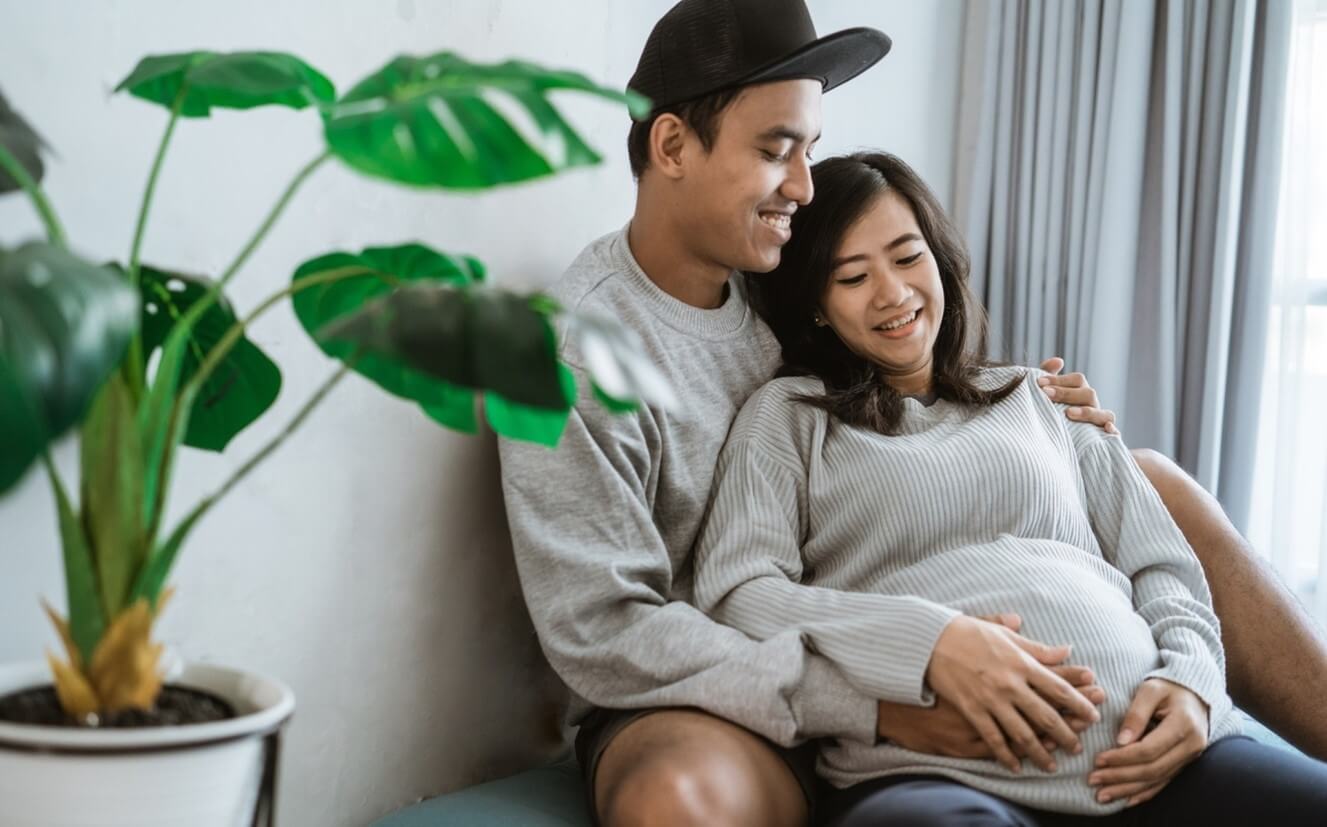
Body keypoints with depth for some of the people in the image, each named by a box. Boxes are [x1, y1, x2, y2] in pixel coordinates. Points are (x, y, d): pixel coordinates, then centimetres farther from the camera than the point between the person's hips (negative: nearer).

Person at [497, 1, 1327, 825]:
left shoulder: (781, 285, 3)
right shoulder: (576, 354, -19)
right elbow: (599, 629, -24)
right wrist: (875, 702, -31)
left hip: (859, 635, 7)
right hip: (699, 696, -7)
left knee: (1155, 485, 4)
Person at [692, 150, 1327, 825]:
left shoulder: (1040, 399, 24)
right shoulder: (789, 416, 14)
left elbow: (1163, 566, 21)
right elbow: (734, 592, -1)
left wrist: (1189, 676, -2)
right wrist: (928, 640, -15)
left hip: (1148, 739, 3)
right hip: (934, 770, -2)